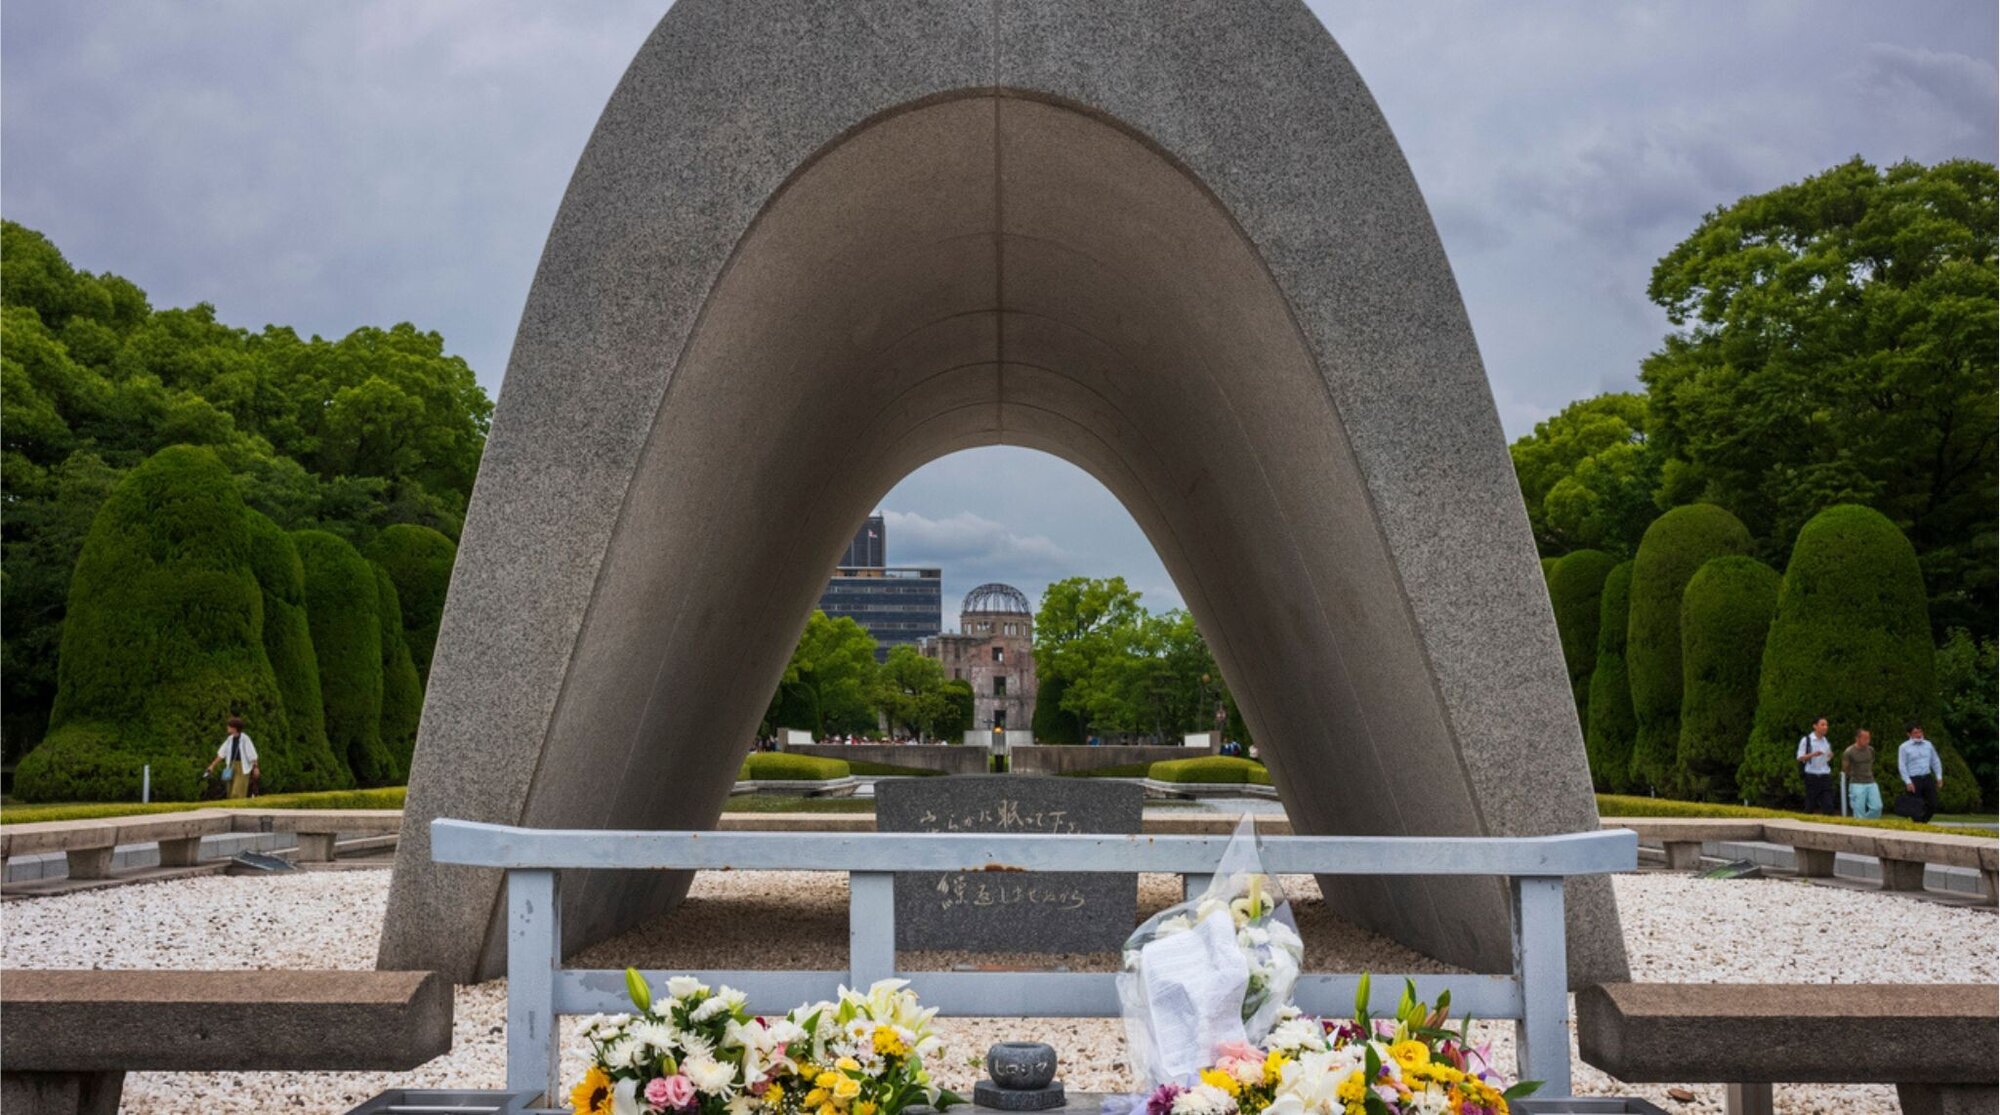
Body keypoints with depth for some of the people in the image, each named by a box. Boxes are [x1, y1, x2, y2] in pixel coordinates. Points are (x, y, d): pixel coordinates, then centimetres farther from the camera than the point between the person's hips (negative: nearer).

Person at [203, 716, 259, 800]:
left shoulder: (244, 738, -13)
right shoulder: (230, 739, 6)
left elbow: (252, 754, -14)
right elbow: (221, 753, 13)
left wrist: (255, 767, -16)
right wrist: (212, 765, 13)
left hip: (243, 767, -7)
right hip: (232, 766, 7)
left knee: (238, 792, -13)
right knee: (231, 793, 7)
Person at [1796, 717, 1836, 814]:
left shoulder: (1827, 742, 13)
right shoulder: (1806, 740, -2)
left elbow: (1827, 759, 21)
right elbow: (1800, 758, -5)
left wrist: (1830, 757, -2)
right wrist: (1813, 754, -21)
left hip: (1825, 776, 4)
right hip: (1812, 776, -4)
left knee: (1828, 805, -5)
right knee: (1810, 806, 2)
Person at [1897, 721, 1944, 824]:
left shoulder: (1928, 745, 12)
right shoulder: (1904, 747, -2)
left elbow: (1935, 761, 17)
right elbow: (1902, 766, -6)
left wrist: (1939, 777, 9)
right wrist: (1908, 782, -13)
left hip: (1928, 778, 4)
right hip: (1913, 780, -4)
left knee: (1933, 804, 3)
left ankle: (1923, 822, 22)